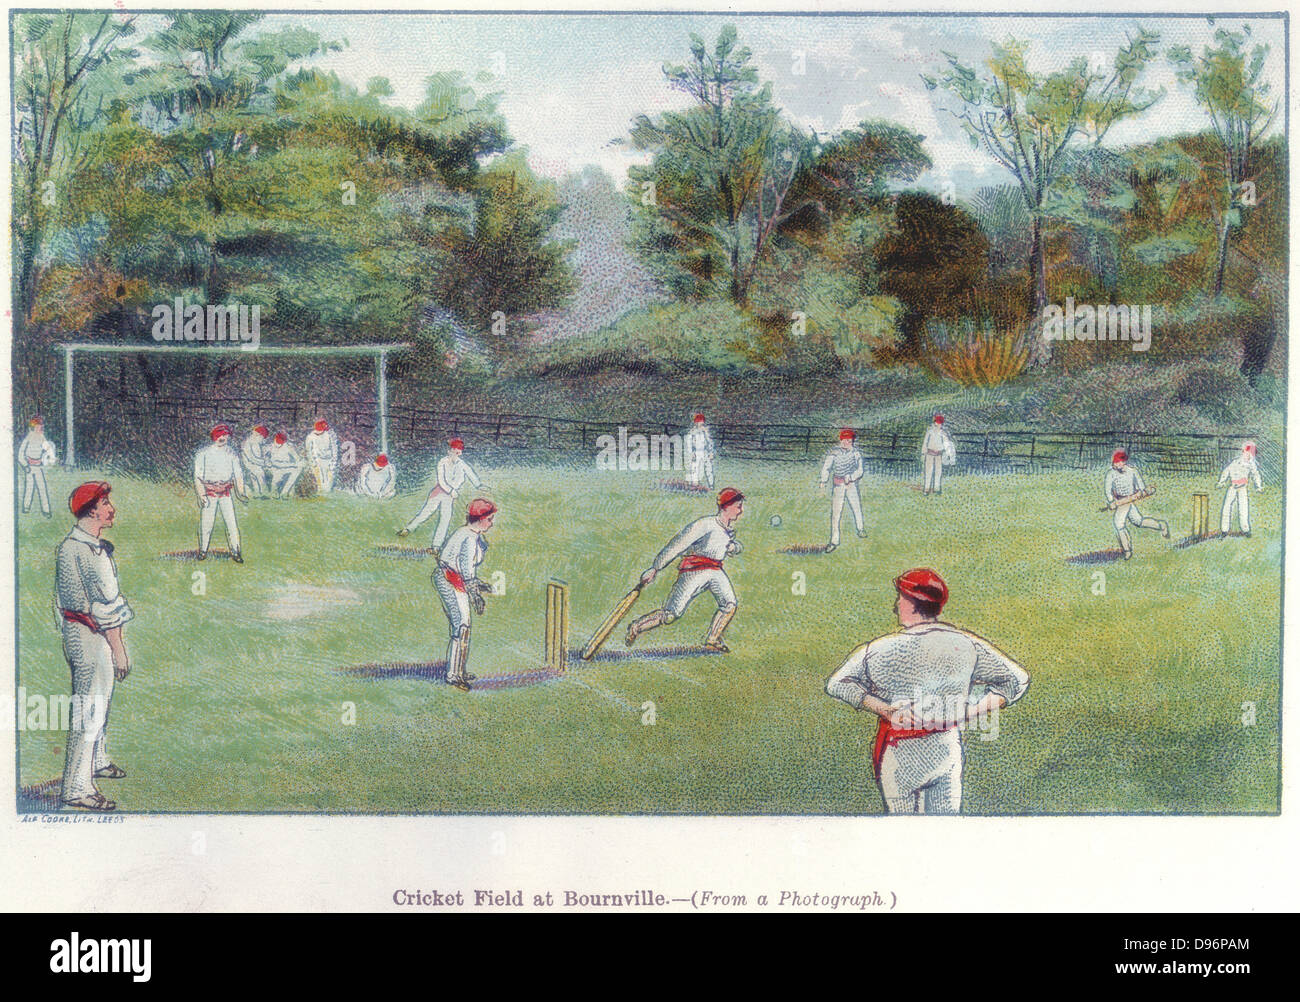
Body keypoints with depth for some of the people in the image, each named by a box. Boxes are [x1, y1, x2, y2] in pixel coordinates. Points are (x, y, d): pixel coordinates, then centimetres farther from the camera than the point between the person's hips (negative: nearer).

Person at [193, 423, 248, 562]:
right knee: (206, 522, -1)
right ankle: (203, 550, 17)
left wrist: (241, 492, -5)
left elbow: (238, 474, 8)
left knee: (231, 522, -4)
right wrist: (201, 495, -15)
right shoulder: (203, 454, -4)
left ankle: (235, 551, 4)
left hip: (225, 493, 2)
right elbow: (198, 476, -5)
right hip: (208, 491, -2)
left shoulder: (231, 454, 7)